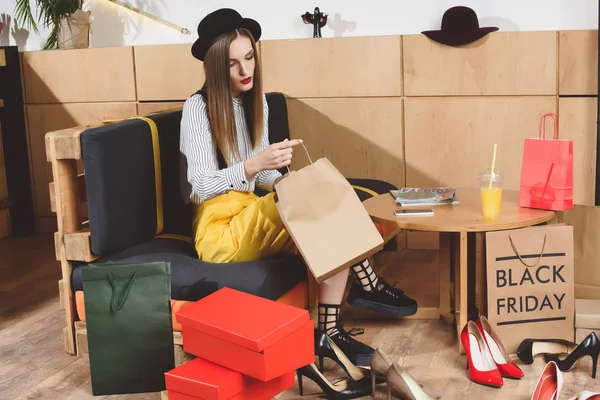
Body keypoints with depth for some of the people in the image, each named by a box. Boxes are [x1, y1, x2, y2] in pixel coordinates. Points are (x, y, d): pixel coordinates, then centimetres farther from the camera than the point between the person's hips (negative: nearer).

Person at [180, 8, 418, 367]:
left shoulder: (256, 102, 10)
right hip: (219, 230, -7)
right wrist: (255, 164, -33)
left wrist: (282, 180, -9)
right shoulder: (198, 108, -12)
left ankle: (330, 330, -20)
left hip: (253, 220, 7)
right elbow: (199, 188, -18)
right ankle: (367, 284, -16)